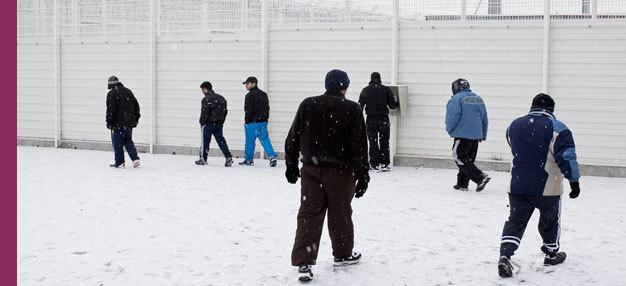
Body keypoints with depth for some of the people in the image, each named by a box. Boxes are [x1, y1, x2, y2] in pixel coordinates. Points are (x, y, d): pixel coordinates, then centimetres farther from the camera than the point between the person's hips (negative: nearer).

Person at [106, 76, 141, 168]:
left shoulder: (111, 94, -10)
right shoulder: (128, 91, 11)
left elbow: (110, 109, -14)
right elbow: (136, 105, 16)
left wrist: (109, 122, -9)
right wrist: (136, 118, 24)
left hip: (117, 124, -6)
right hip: (129, 123, 6)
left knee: (118, 143, 2)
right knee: (128, 141, 14)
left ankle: (119, 162, 5)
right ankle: (135, 158, 1)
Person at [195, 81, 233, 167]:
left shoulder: (206, 99, -15)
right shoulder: (221, 98, 10)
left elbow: (204, 113, -18)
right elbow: (225, 111, 14)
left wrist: (202, 123, -7)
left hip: (208, 124, -6)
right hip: (219, 124, 6)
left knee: (205, 141, 6)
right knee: (221, 140, 7)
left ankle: (203, 159, 15)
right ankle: (228, 157, -5)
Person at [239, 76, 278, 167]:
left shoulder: (250, 95, -12)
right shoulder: (263, 94, 14)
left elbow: (249, 110, -15)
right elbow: (267, 108, 17)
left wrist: (247, 122, -10)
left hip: (253, 122, -7)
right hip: (263, 121, 7)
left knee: (250, 140, 4)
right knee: (265, 139, 6)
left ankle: (249, 160, 12)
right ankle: (272, 156, -8)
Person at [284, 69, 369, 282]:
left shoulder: (307, 105, 2)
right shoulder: (351, 109, -7)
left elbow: (293, 138, 6)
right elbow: (358, 145, -8)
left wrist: (291, 164, 16)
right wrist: (362, 175, -4)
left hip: (311, 169, 2)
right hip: (340, 171, -2)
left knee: (308, 214, 3)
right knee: (340, 214, 13)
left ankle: (304, 262, -6)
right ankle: (342, 254, 31)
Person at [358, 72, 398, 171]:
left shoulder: (365, 90, -1)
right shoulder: (387, 90, -2)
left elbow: (360, 106, -1)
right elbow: (392, 105, 0)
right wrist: (397, 104, 23)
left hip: (371, 119, 0)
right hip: (383, 118, 0)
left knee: (373, 142, 6)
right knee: (384, 142, 11)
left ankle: (374, 165, 3)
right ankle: (384, 164, 9)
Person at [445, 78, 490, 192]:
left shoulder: (457, 99, -8)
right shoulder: (478, 99, 15)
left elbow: (453, 117, -14)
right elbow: (484, 118, 18)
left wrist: (449, 129, 5)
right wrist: (483, 135, 24)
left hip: (463, 134, -8)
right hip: (476, 136, 8)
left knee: (460, 158, -5)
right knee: (468, 159, 14)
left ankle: (480, 177, -18)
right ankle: (462, 183, 16)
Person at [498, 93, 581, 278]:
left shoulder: (514, 125, 7)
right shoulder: (556, 127, -9)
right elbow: (566, 156, -14)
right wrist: (574, 180, -11)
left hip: (517, 186, 3)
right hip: (546, 187, -3)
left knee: (515, 221, 8)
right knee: (550, 221, 18)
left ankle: (505, 256, -10)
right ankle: (551, 254, 34)